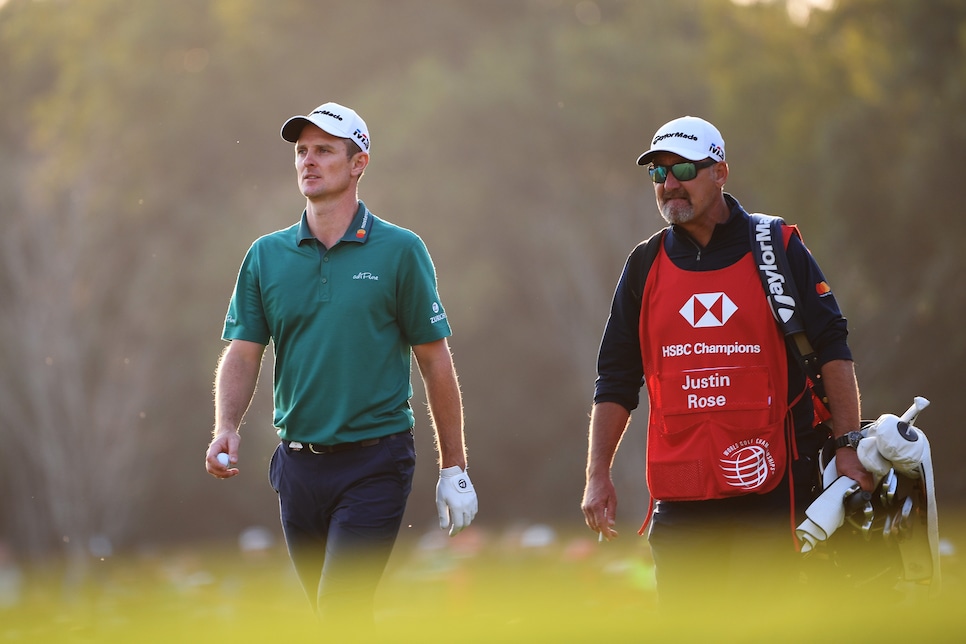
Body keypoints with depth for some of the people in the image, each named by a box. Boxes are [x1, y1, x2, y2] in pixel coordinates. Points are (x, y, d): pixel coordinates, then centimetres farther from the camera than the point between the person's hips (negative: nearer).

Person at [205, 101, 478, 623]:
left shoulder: (400, 250, -2)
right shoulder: (266, 256, 7)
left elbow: (435, 360, 0)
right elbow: (242, 353, 3)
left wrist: (453, 468, 0)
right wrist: (225, 428, -16)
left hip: (374, 462, -4)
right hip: (298, 461, 4)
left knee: (341, 611, -15)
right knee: (331, 615, 12)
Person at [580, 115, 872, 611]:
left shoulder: (778, 250, 3)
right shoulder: (645, 267, 12)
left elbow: (831, 348, 2)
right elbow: (616, 379, 14)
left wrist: (847, 445, -5)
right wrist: (598, 475, 8)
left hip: (769, 488, -3)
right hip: (679, 492, 3)